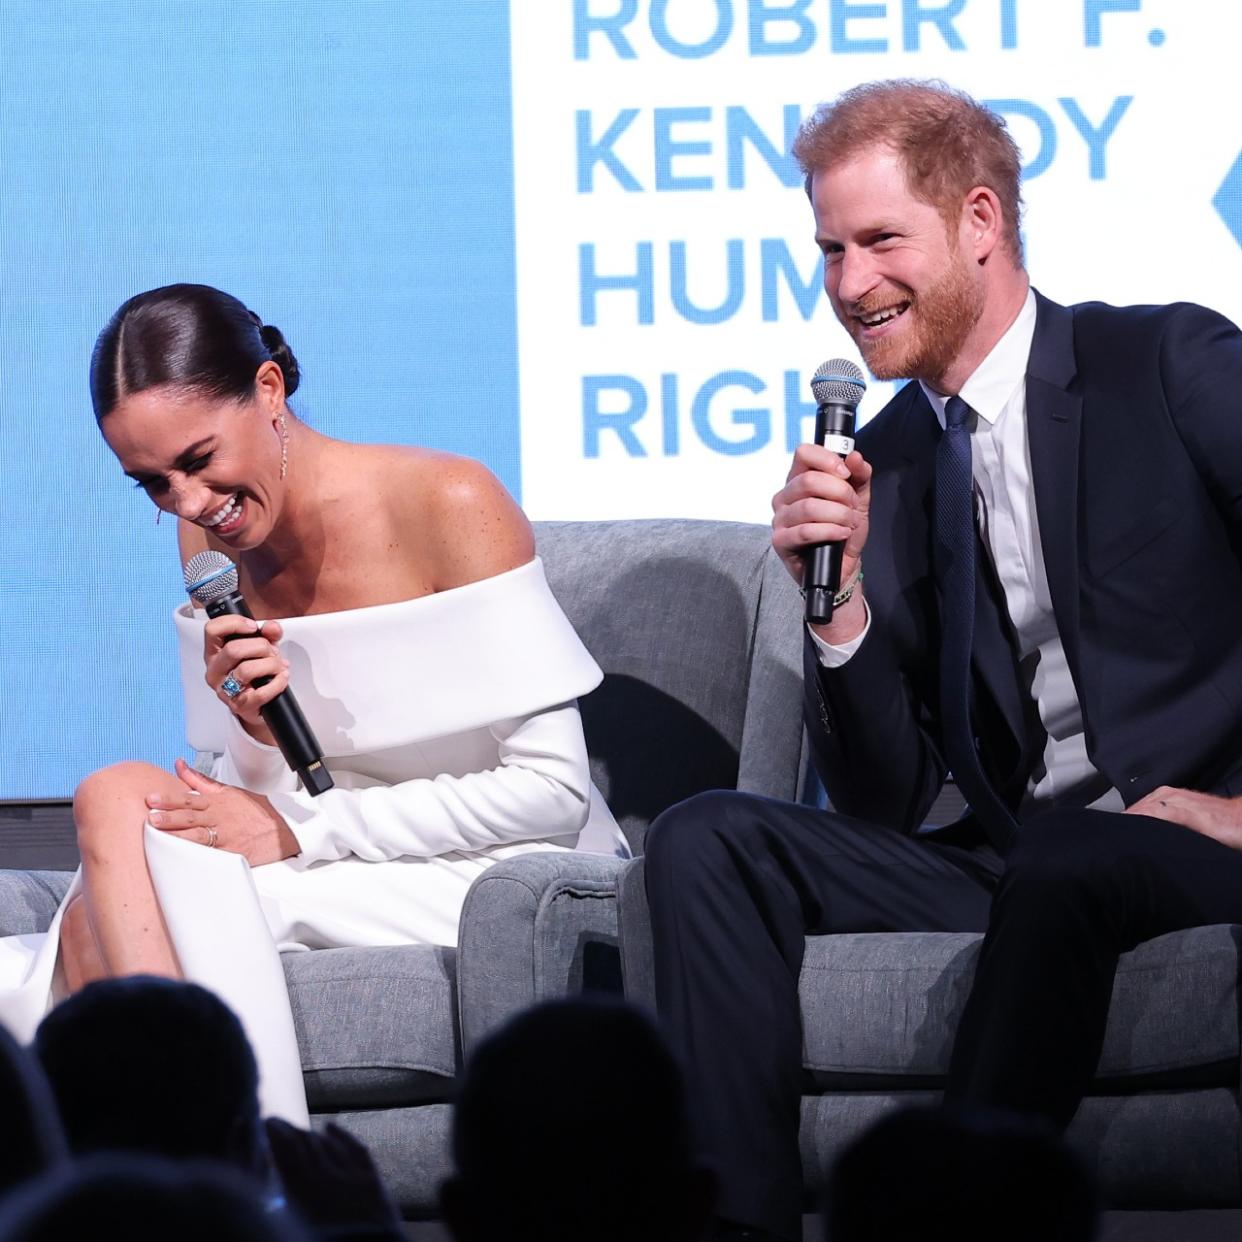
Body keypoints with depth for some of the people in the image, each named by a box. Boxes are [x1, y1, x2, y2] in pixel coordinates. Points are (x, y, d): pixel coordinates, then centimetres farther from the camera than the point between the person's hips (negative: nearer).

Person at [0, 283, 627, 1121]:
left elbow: (554, 790, -14)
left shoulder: (450, 506, -12)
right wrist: (257, 735, -15)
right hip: (343, 880, 6)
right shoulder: (209, 543, 6)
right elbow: (262, 800, 10)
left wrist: (300, 831, -17)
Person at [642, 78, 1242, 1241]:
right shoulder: (884, 461, 11)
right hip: (1009, 859, 5)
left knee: (1058, 863, -37)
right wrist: (840, 600, -7)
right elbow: (885, 804, 7)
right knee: (706, 840, -12)